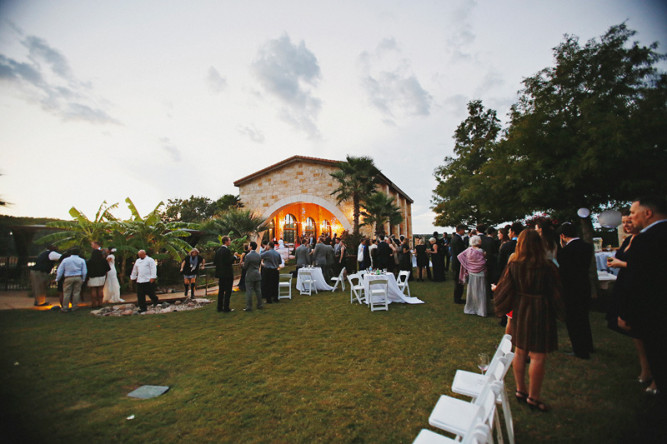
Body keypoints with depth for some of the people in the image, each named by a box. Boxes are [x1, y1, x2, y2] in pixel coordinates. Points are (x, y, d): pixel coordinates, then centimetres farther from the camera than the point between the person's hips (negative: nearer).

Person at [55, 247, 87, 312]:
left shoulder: (65, 260, 3)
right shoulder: (82, 260, 3)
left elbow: (60, 271, 6)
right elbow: (84, 271, 3)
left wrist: (57, 279, 16)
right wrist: (83, 279, 13)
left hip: (68, 278, 0)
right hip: (78, 278, 1)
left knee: (66, 293, 6)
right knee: (76, 292, 6)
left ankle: (65, 308, 9)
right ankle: (74, 307, 12)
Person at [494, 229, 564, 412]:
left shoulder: (513, 264, -8)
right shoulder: (547, 267, -16)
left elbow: (504, 289, -2)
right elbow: (555, 293, -6)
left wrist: (495, 289, 18)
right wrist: (558, 312, 10)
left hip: (519, 313, 4)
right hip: (540, 314, -4)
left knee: (520, 352, 17)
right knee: (537, 356, 7)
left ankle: (520, 390, 30)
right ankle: (533, 397, 18)